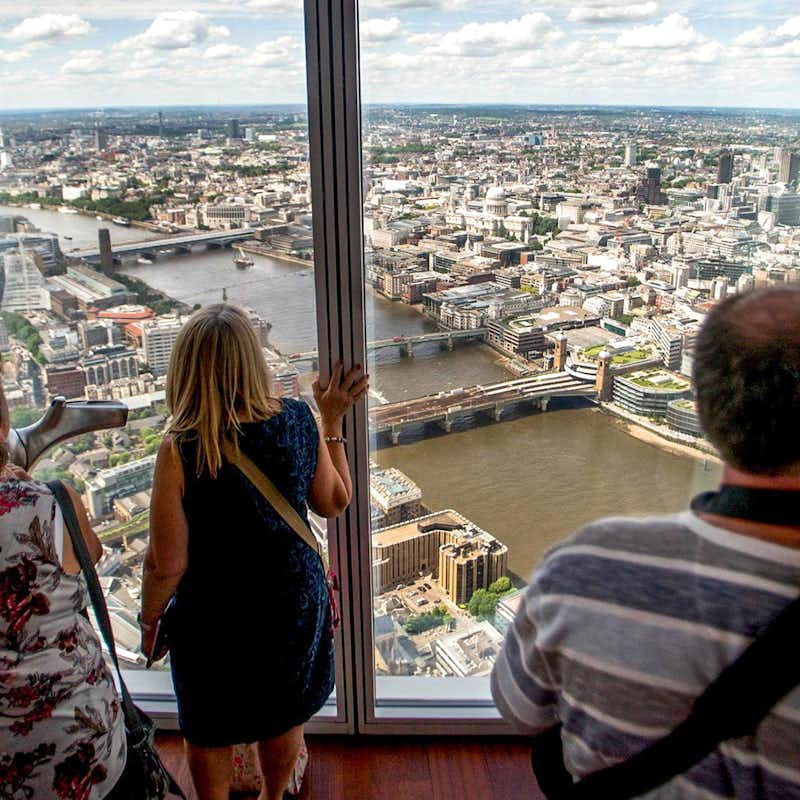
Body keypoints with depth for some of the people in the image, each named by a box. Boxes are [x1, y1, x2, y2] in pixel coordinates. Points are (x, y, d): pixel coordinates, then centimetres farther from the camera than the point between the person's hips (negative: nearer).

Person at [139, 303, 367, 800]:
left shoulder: (181, 449, -26)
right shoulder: (298, 421, -18)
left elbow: (167, 564, -19)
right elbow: (334, 503, -2)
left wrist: (150, 620, 0)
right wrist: (333, 420, 1)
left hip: (213, 614, -3)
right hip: (294, 600, 3)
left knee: (209, 732, 25)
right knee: (285, 714, 29)